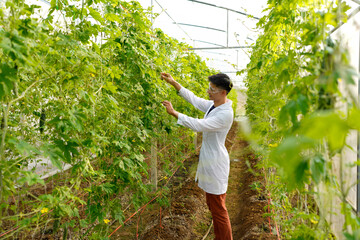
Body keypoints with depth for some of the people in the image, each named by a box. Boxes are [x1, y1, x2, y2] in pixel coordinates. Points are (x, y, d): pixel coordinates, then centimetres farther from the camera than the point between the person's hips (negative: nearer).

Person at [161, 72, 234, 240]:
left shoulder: (226, 113, -24)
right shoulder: (212, 105, 4)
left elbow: (199, 125, -29)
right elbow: (193, 98, 12)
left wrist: (174, 113, -24)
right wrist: (173, 82, 8)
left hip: (215, 163, -9)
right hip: (208, 160, 9)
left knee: (218, 210, 3)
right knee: (212, 206, 21)